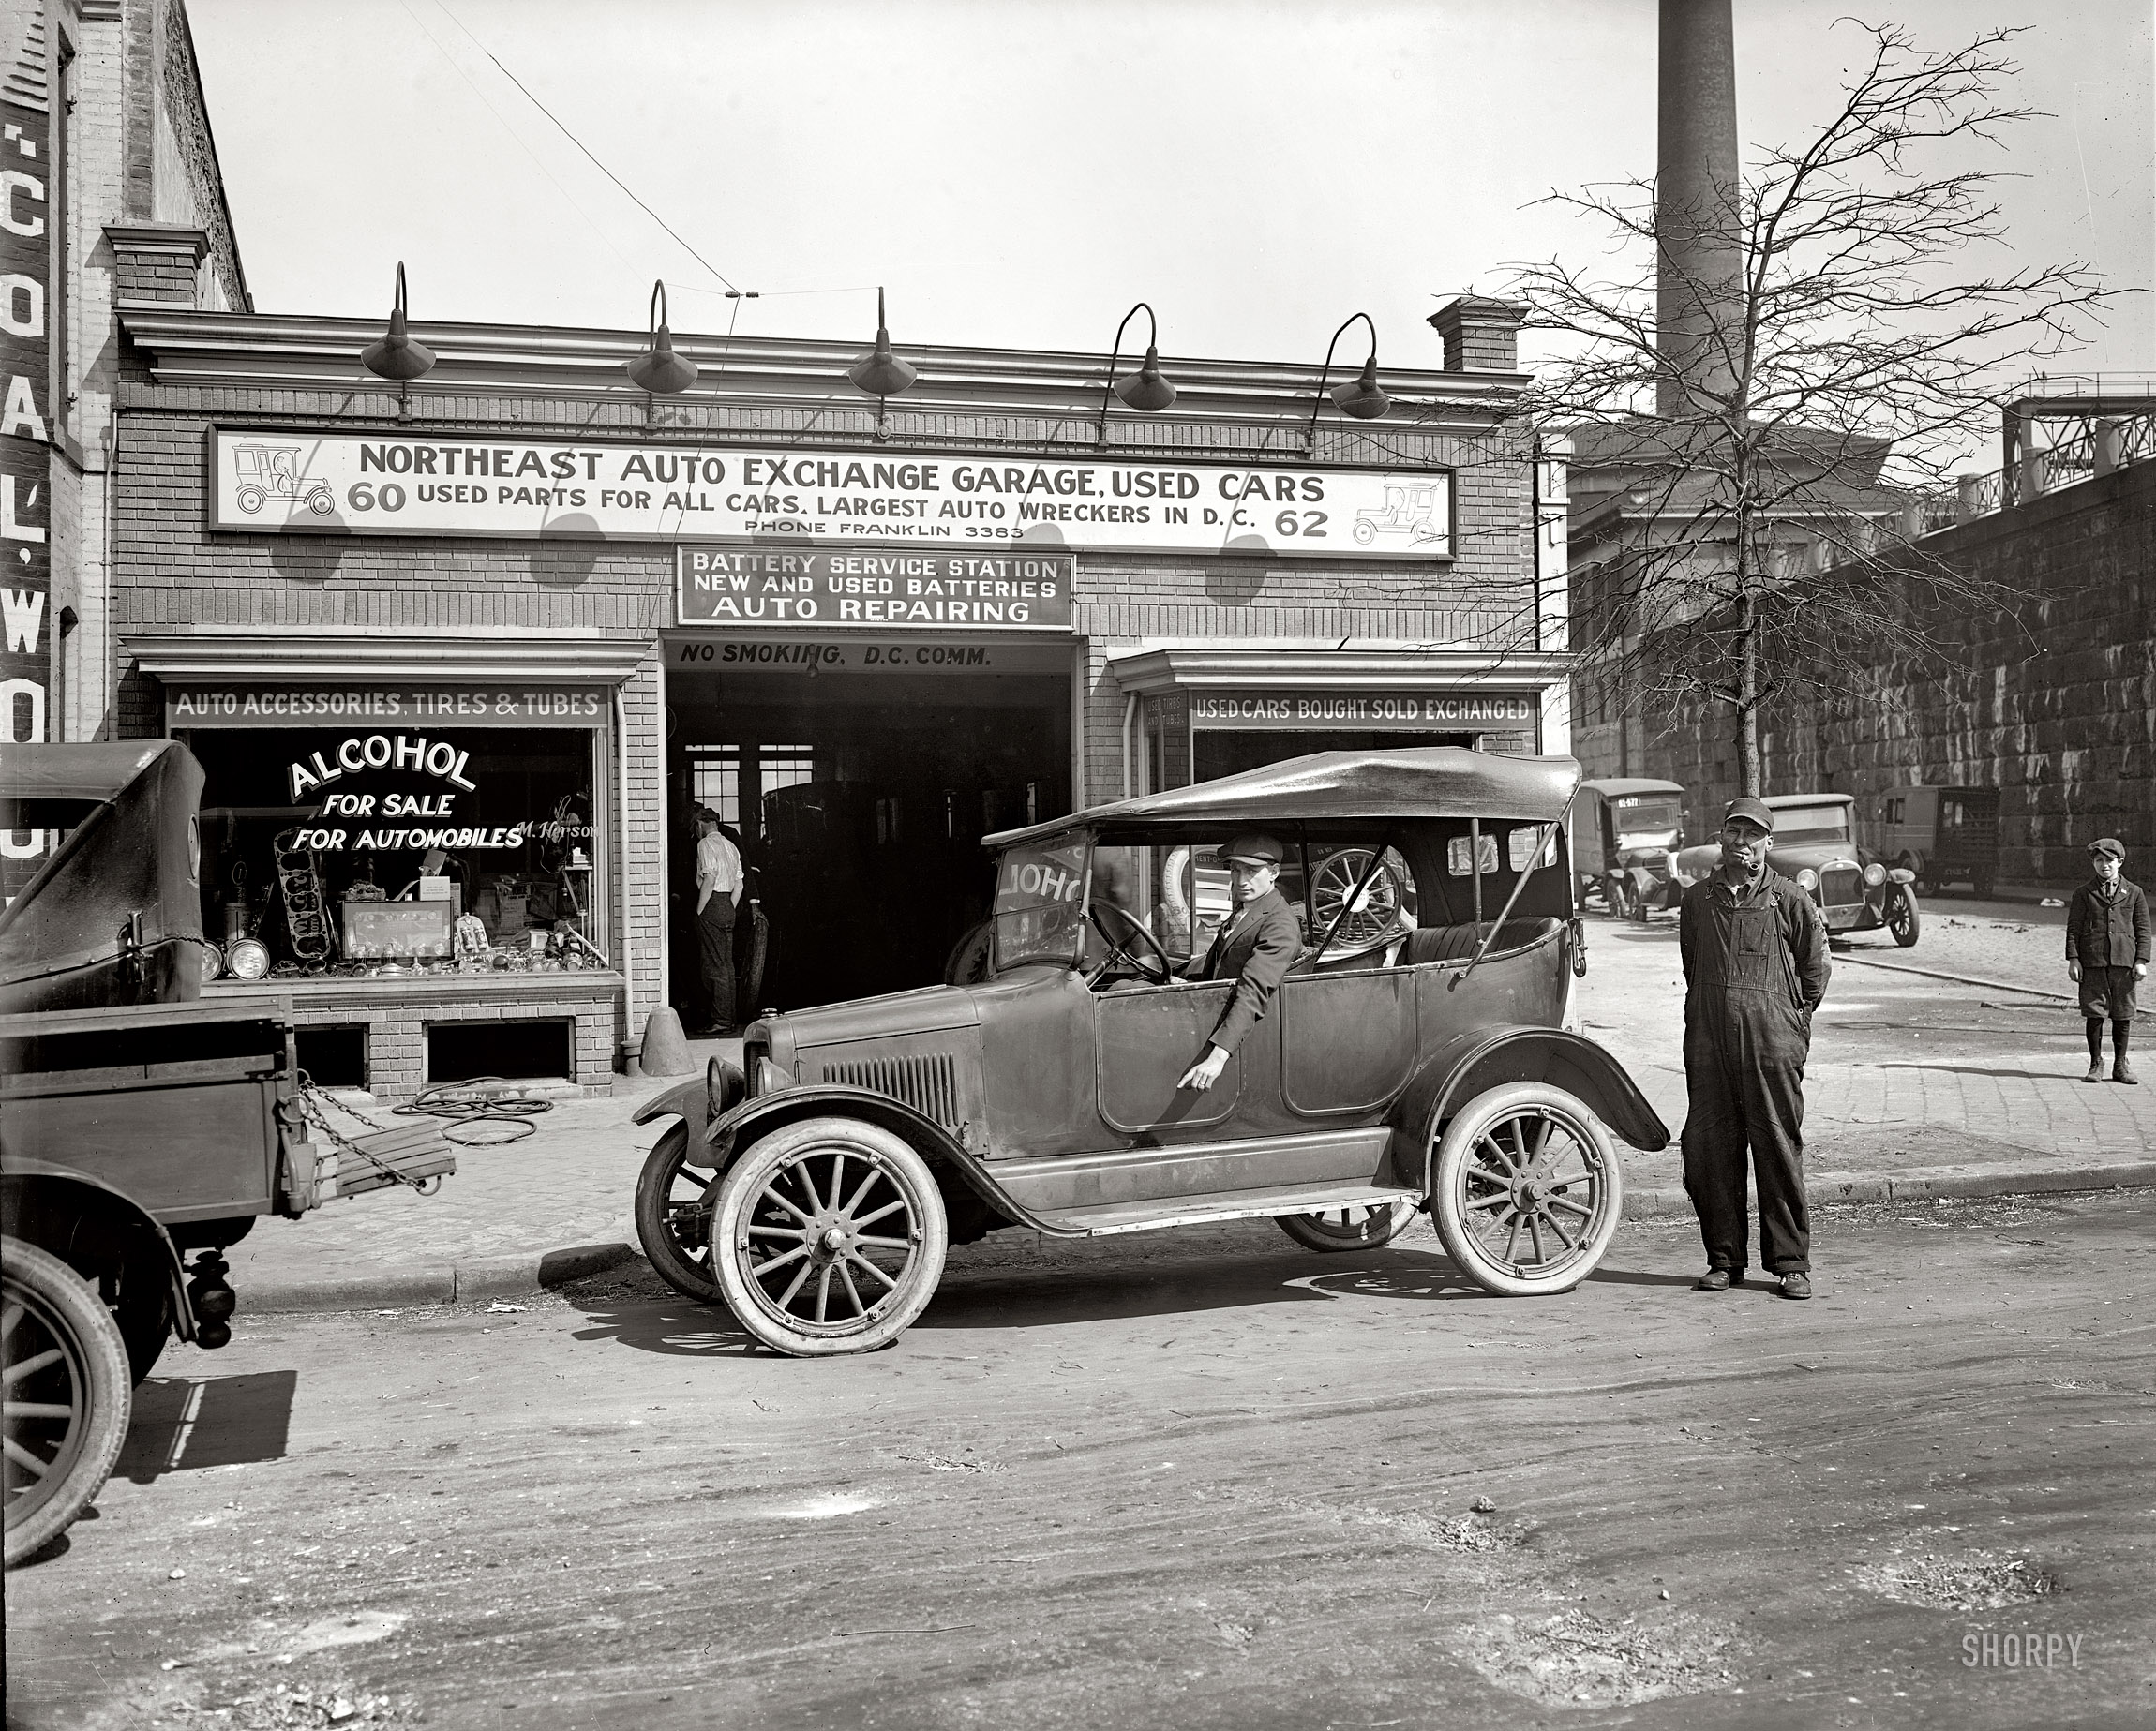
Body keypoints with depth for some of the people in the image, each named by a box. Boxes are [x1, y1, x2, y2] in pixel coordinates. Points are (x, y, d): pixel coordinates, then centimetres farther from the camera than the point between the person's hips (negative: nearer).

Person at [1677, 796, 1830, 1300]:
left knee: (1779, 1151, 0)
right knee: (1708, 1150, 3)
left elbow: (1815, 972, 9)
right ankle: (1724, 1259, 15)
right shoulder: (1696, 899, 12)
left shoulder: (1790, 901, 2)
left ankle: (1791, 1264, 10)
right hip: (1708, 1043, 3)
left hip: (1772, 1046, -3)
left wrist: (1792, 1023, 10)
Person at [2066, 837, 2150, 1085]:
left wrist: (2141, 961, 0)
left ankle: (2120, 1065, 14)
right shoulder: (2083, 893, 7)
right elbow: (2073, 928, 5)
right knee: (2094, 1014, -1)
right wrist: (2073, 959, -4)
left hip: (2123, 961, 1)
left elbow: (2143, 930, 9)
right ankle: (2095, 1064, 10)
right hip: (2092, 961, -1)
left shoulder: (2134, 893, 9)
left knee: (2122, 1015, 4)